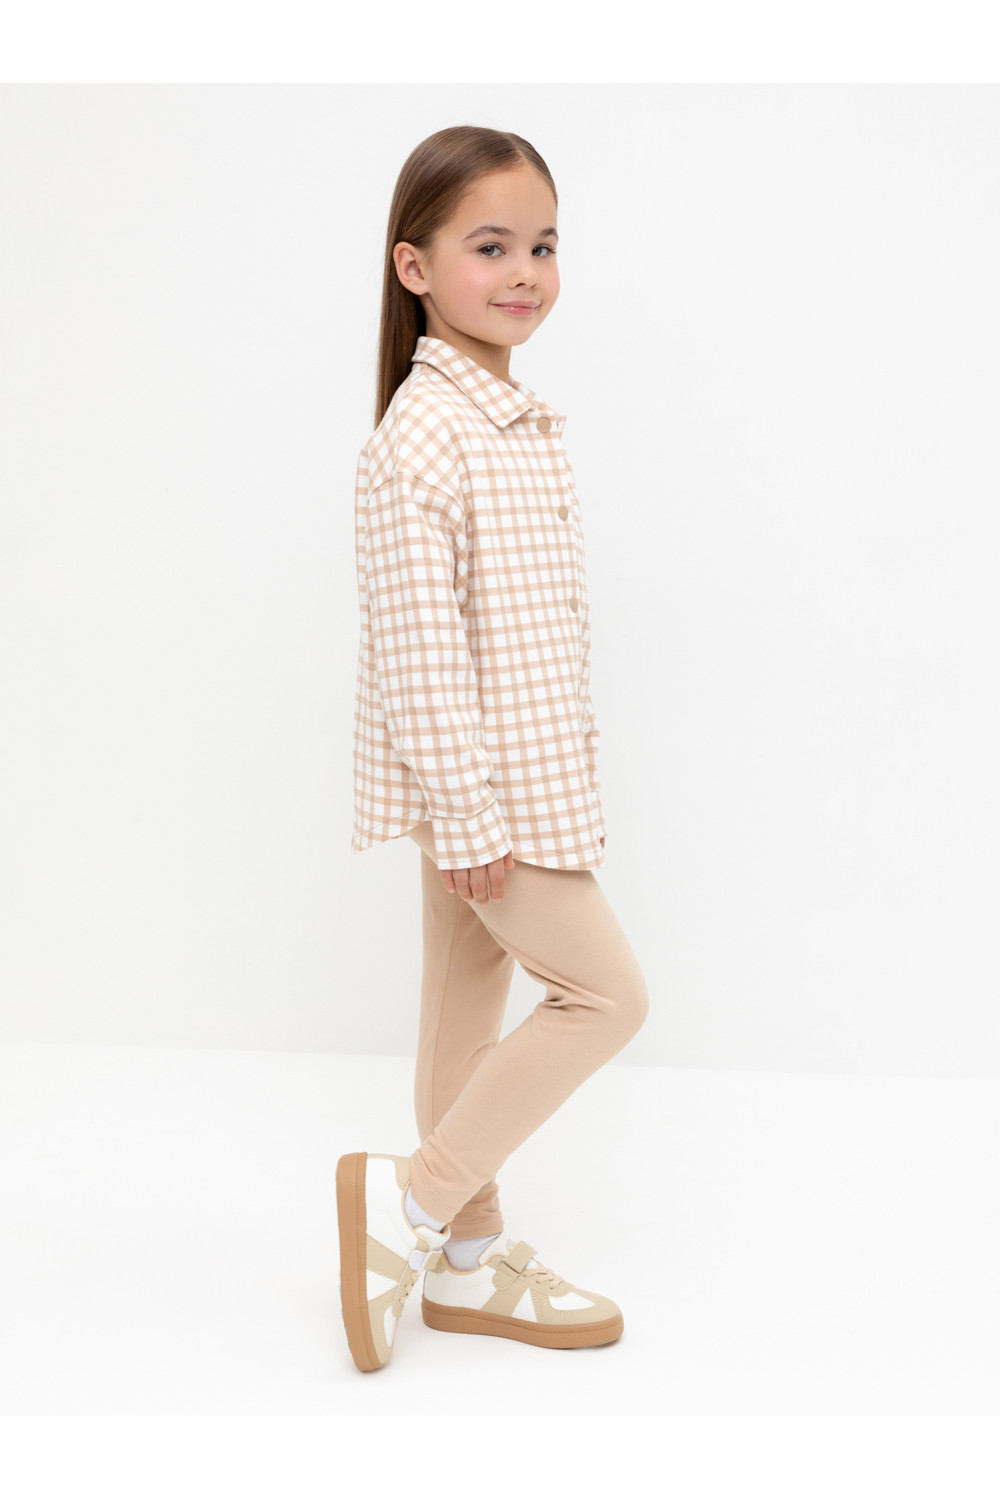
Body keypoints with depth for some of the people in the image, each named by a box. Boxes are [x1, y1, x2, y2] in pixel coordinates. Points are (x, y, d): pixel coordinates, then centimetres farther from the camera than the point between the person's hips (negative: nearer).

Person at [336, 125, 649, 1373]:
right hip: (477, 777, -9)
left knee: (473, 999, 14)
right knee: (604, 993, -5)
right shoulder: (422, 434, -18)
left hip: (519, 772, 9)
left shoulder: (523, 420, 12)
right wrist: (467, 808, -22)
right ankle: (412, 1200, 3)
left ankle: (467, 1262, 27)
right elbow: (417, 639, -21)